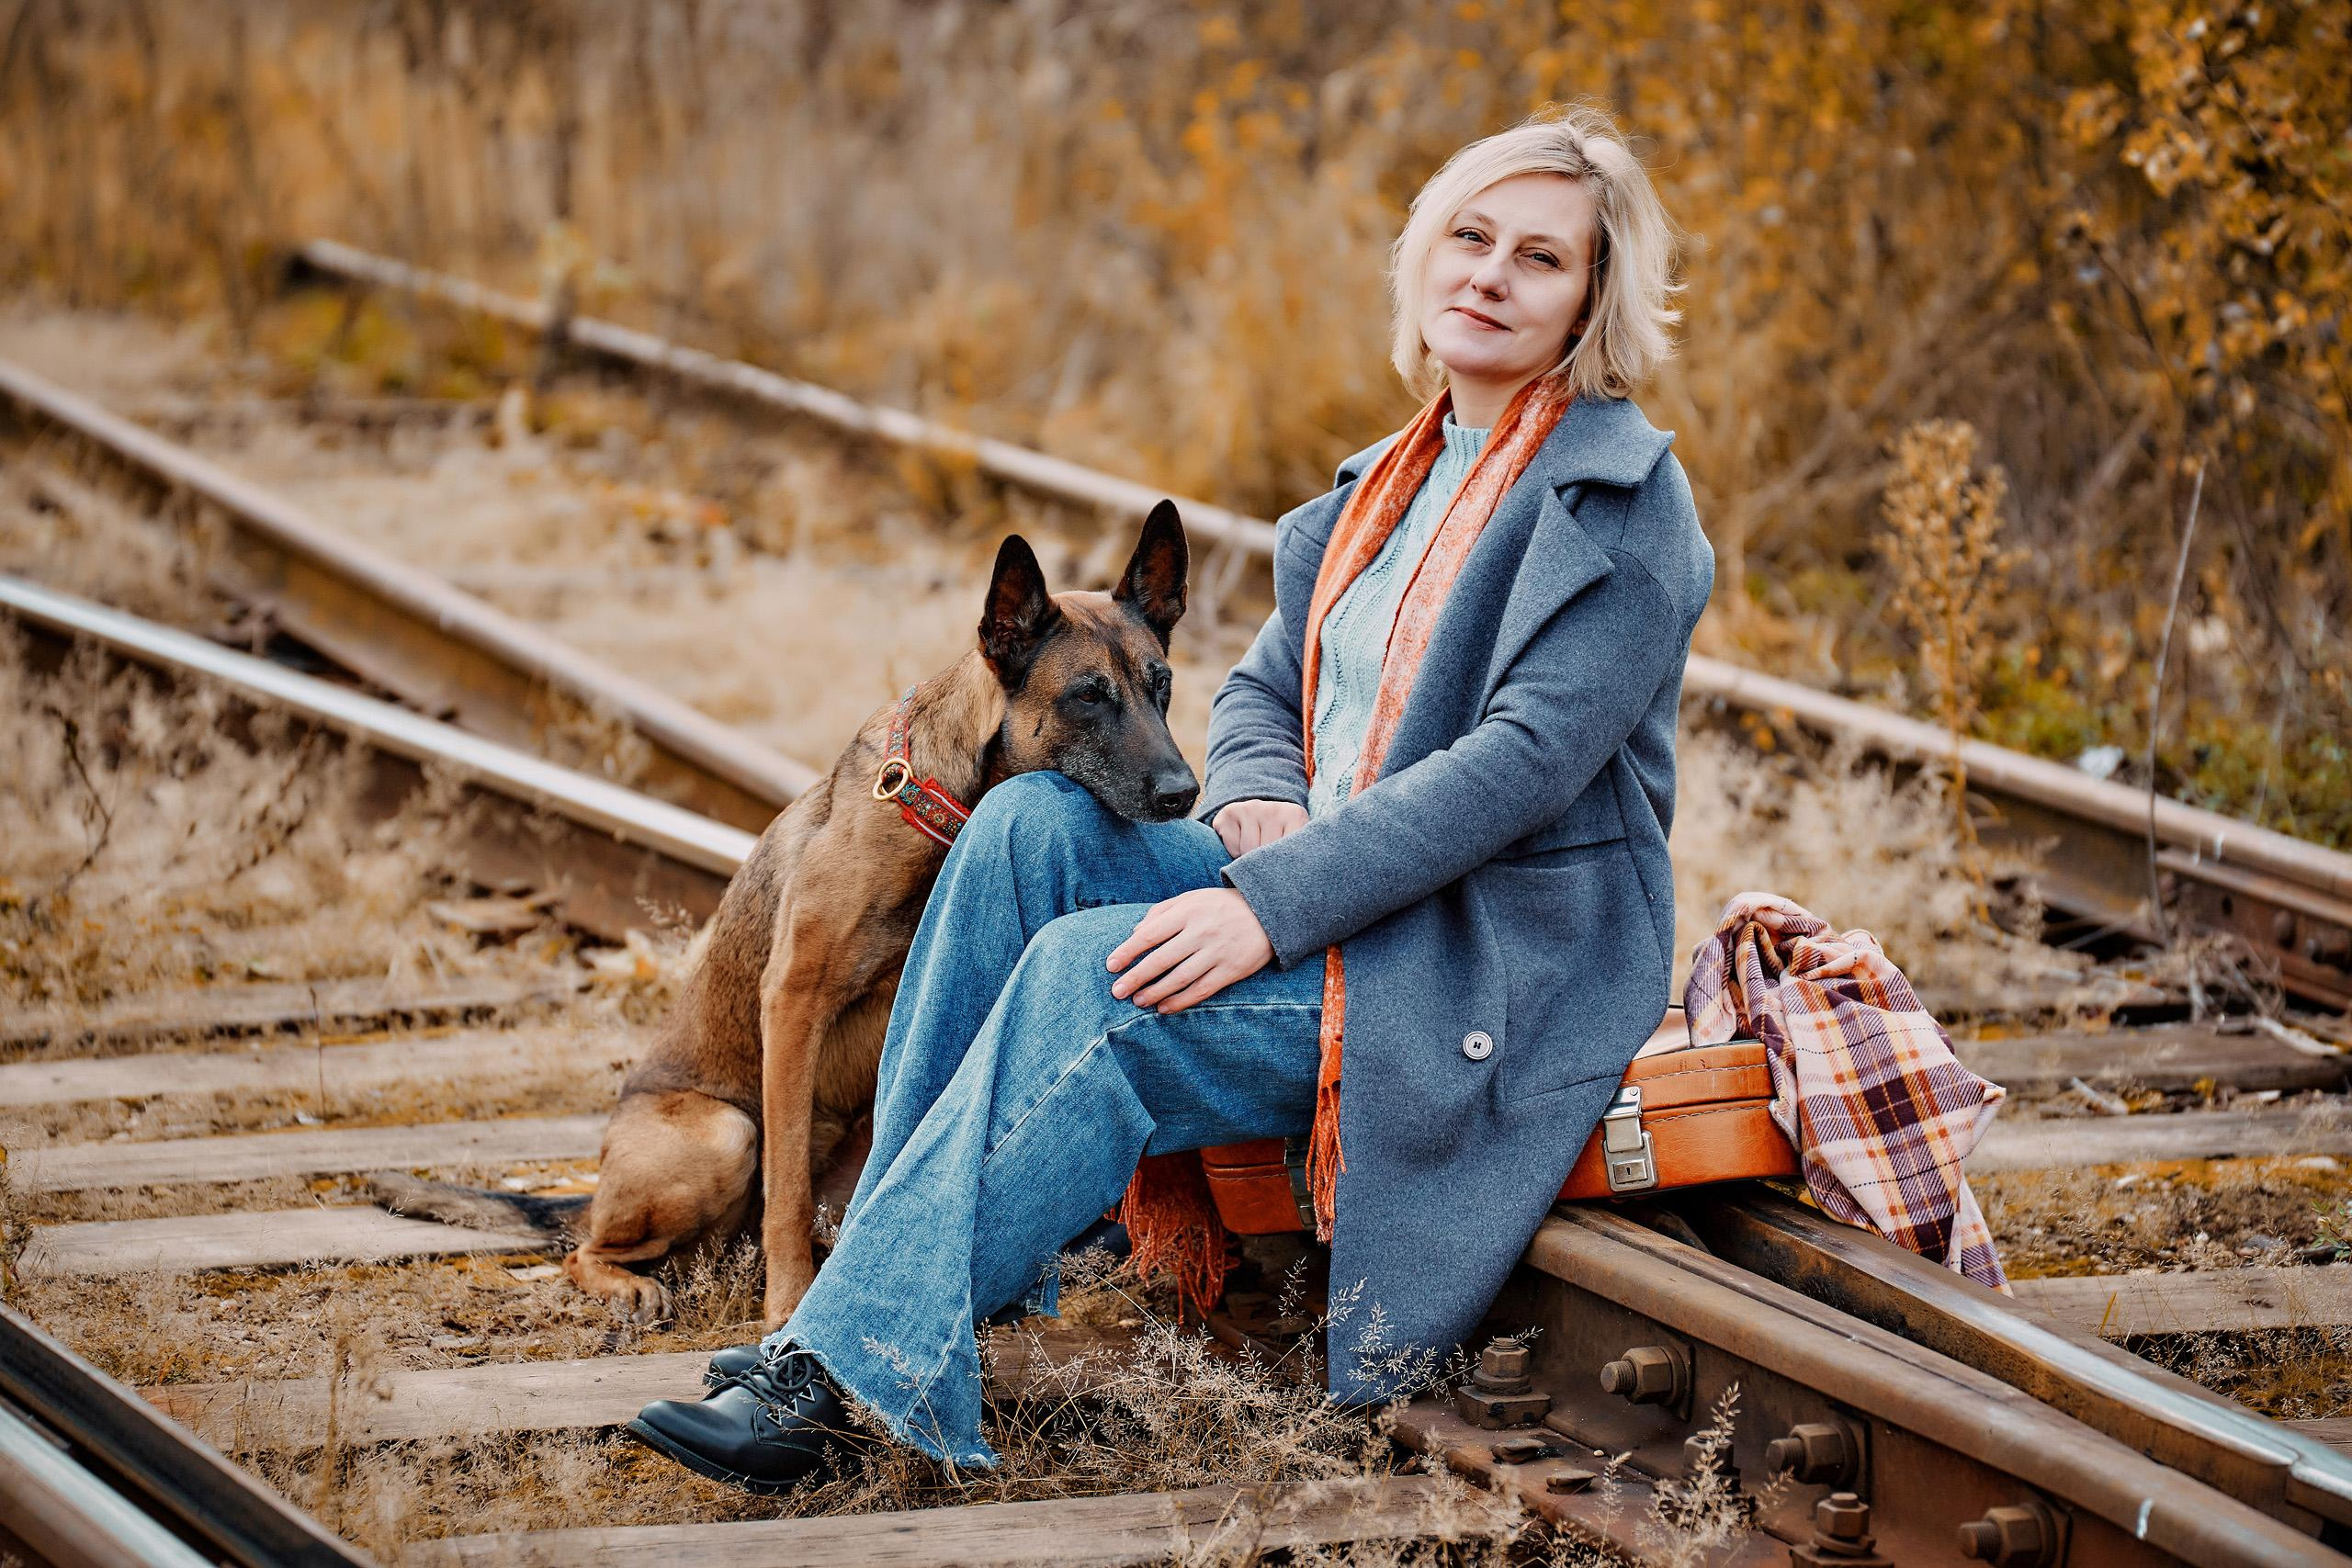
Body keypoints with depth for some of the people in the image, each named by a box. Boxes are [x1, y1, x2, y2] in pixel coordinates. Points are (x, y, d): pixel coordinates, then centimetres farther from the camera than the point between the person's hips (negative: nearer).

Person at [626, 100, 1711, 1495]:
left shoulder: (1622, 502, -10)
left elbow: (1525, 761, -20)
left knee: (1091, 974, -27)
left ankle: (849, 1378, -28)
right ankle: (882, 1264, -16)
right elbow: (1262, 689, 19)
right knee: (1032, 821, -13)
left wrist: (1273, 903, -26)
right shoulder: (1394, 482, 16)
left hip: (1493, 978, -8)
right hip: (1342, 899, 8)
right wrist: (1257, 803, -7)